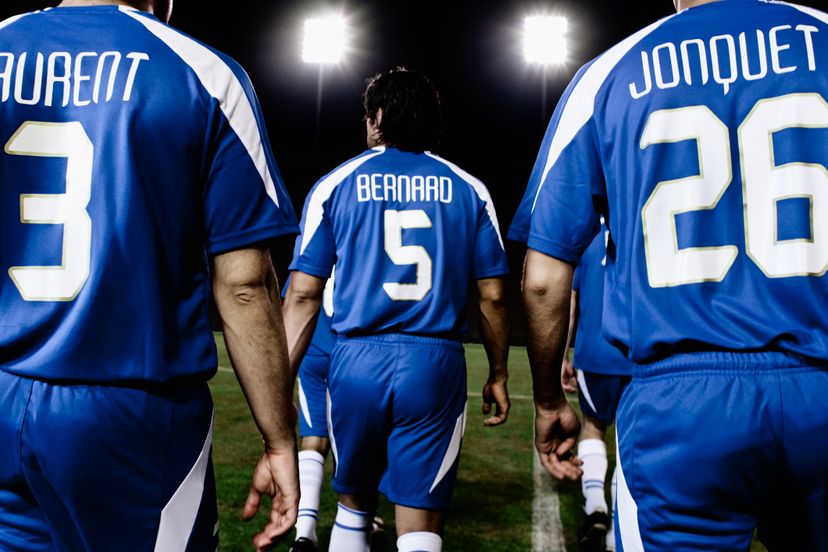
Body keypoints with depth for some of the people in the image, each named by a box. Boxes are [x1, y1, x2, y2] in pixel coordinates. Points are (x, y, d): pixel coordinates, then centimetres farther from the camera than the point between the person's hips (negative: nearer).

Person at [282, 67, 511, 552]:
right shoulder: (468, 190, 7)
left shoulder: (336, 185, 5)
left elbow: (303, 296, -1)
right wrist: (498, 374, 16)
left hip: (358, 363, 1)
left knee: (354, 503, 22)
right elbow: (492, 296, 5)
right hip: (435, 366, 0)